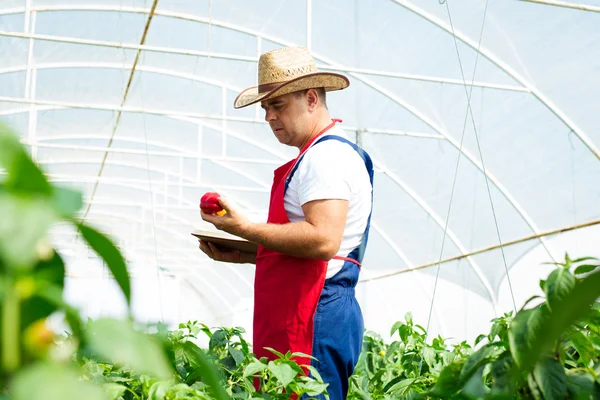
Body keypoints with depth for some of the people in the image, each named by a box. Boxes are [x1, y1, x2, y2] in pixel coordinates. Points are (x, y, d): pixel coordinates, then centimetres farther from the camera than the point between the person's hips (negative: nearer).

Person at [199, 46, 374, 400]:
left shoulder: (328, 154, -11)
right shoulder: (319, 154, 22)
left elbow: (322, 240, -24)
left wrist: (245, 228, -16)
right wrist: (243, 254, 15)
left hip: (314, 321, -10)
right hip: (294, 321, 10)